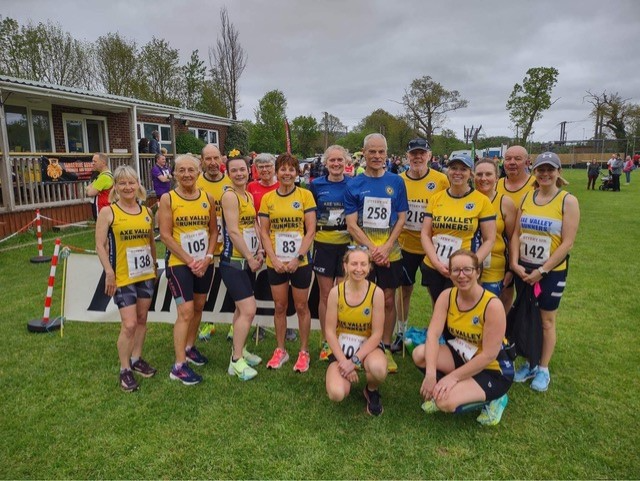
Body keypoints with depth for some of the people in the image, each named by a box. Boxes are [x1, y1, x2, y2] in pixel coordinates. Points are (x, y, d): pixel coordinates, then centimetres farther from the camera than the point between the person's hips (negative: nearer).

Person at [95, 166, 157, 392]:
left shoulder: (146, 211, 4)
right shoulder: (108, 212, -9)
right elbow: (100, 245, -10)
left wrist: (154, 264, 14)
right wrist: (109, 272, -14)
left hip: (146, 274, 5)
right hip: (122, 277, -5)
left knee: (142, 319, 14)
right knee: (129, 324, -5)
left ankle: (136, 359, 33)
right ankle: (124, 370, 12)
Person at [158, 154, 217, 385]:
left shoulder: (208, 198, 2)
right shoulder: (168, 199, -9)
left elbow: (214, 230, 6)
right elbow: (165, 235, -12)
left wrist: (207, 257, -8)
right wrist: (189, 261, -15)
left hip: (205, 264, 5)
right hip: (179, 264, -5)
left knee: (198, 307, 15)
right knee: (186, 311, -8)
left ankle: (189, 347, 36)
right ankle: (179, 366, 1)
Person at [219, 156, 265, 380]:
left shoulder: (249, 196, 12)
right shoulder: (229, 195, -15)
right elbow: (233, 231, -20)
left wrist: (259, 250, 1)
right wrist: (250, 257, -14)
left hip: (248, 261, 9)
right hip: (233, 262, -9)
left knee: (242, 308, 17)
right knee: (248, 310, -11)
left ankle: (239, 350, 31)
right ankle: (236, 361, 1)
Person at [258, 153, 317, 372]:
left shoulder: (305, 195, -4)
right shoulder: (267, 198, 2)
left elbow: (310, 230, -7)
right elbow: (264, 232, 2)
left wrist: (298, 257, -16)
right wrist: (274, 258, -10)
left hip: (300, 262, -2)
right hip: (275, 263, 2)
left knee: (301, 306, 9)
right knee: (280, 307, 13)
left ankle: (304, 352, 24)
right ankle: (280, 350, 29)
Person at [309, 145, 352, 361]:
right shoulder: (316, 185, 2)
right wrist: (312, 232, 1)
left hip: (347, 244, -1)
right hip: (323, 244, 1)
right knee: (325, 295, 6)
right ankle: (326, 342, 19)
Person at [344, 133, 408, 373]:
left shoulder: (396, 182, 2)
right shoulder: (354, 185, 0)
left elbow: (401, 218, 2)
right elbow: (351, 224, -4)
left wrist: (386, 247, -11)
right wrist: (372, 249, -14)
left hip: (390, 252, 1)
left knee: (388, 300, 8)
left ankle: (386, 348, 24)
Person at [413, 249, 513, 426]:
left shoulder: (492, 305, -26)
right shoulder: (447, 296, -11)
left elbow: (489, 355, -24)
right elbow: (433, 333, -20)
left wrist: (454, 376, -24)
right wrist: (431, 373, -32)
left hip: (492, 370, -5)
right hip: (461, 357, 5)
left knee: (446, 401, -25)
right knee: (420, 354, -19)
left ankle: (492, 400, 3)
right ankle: (445, 391, 5)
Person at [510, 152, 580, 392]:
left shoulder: (568, 201, -10)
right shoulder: (526, 198, 4)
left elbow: (567, 242, -14)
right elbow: (516, 233, 4)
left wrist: (542, 270, -17)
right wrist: (515, 263, -8)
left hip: (551, 272, -4)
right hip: (523, 270, 4)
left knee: (546, 321, 9)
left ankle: (543, 369, 25)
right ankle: (529, 363, 30)